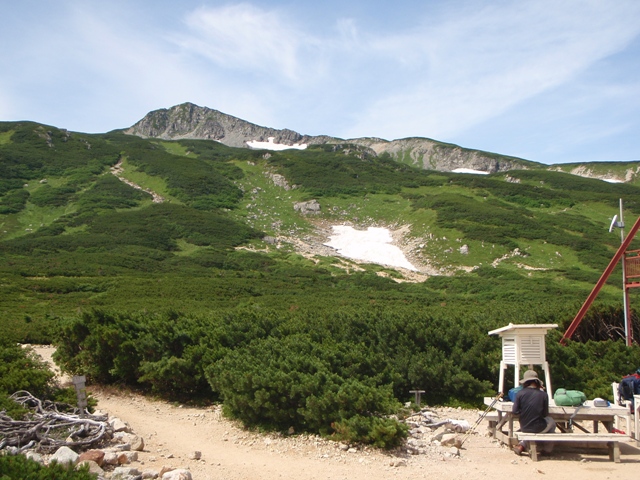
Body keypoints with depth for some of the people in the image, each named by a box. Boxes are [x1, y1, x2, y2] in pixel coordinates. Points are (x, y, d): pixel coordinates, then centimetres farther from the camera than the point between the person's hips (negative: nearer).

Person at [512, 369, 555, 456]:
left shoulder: (520, 393, -12)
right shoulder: (543, 394, -12)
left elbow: (515, 411, -8)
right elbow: (545, 414, -3)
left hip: (524, 428, 2)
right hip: (539, 429, -2)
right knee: (551, 421, 31)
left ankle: (522, 445, 21)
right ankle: (547, 450, 36)